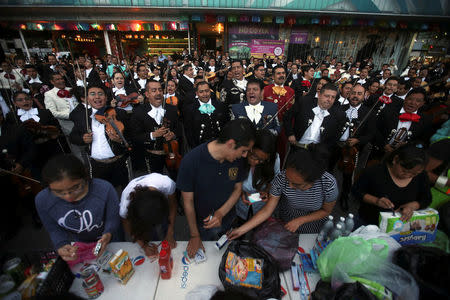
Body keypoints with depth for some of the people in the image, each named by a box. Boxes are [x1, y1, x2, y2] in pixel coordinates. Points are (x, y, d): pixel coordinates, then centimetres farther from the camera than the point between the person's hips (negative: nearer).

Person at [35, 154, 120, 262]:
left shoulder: (104, 189, -35)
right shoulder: (42, 200, -25)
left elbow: (113, 218, -21)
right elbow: (53, 229, -10)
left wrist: (108, 233, -40)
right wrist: (61, 245, -28)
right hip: (76, 247, 2)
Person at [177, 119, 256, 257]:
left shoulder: (236, 159, -18)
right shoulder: (191, 161, -31)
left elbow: (238, 188, -5)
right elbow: (188, 201, -19)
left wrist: (221, 213, -20)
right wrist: (194, 235, -8)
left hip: (229, 220, 3)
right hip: (202, 224, -3)